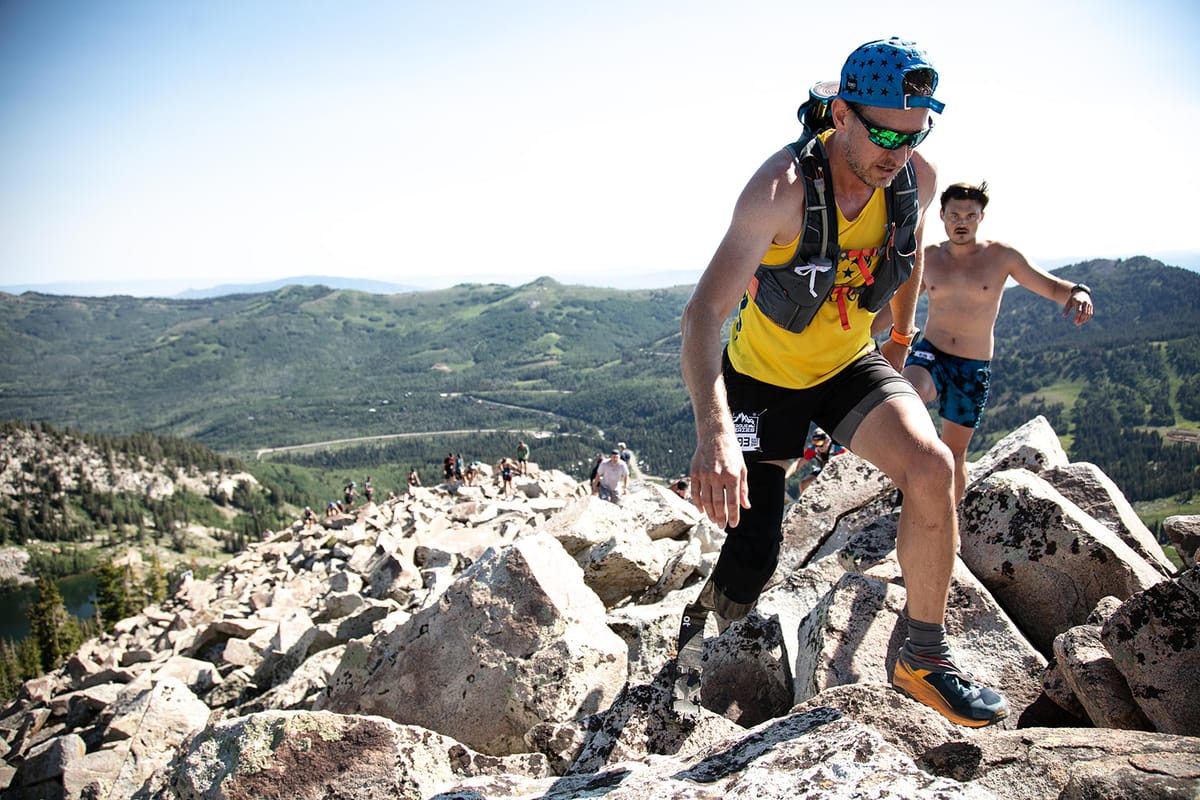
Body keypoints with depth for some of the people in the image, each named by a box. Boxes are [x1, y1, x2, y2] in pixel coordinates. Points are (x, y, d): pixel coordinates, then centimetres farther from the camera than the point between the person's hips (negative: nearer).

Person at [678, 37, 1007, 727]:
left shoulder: (918, 178, -13)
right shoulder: (782, 188, -30)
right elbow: (703, 315, -40)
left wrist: (901, 338, 21)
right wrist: (714, 430, -54)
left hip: (850, 364, 4)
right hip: (764, 375, -4)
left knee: (932, 465, -25)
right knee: (753, 559, -6)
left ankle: (925, 659, -6)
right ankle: (700, 628, 32)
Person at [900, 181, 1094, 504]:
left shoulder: (1001, 256, -3)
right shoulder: (927, 258, 2)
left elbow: (1052, 286, -2)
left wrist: (1078, 291, -24)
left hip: (974, 369, 0)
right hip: (930, 355, 0)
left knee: (955, 452, 9)